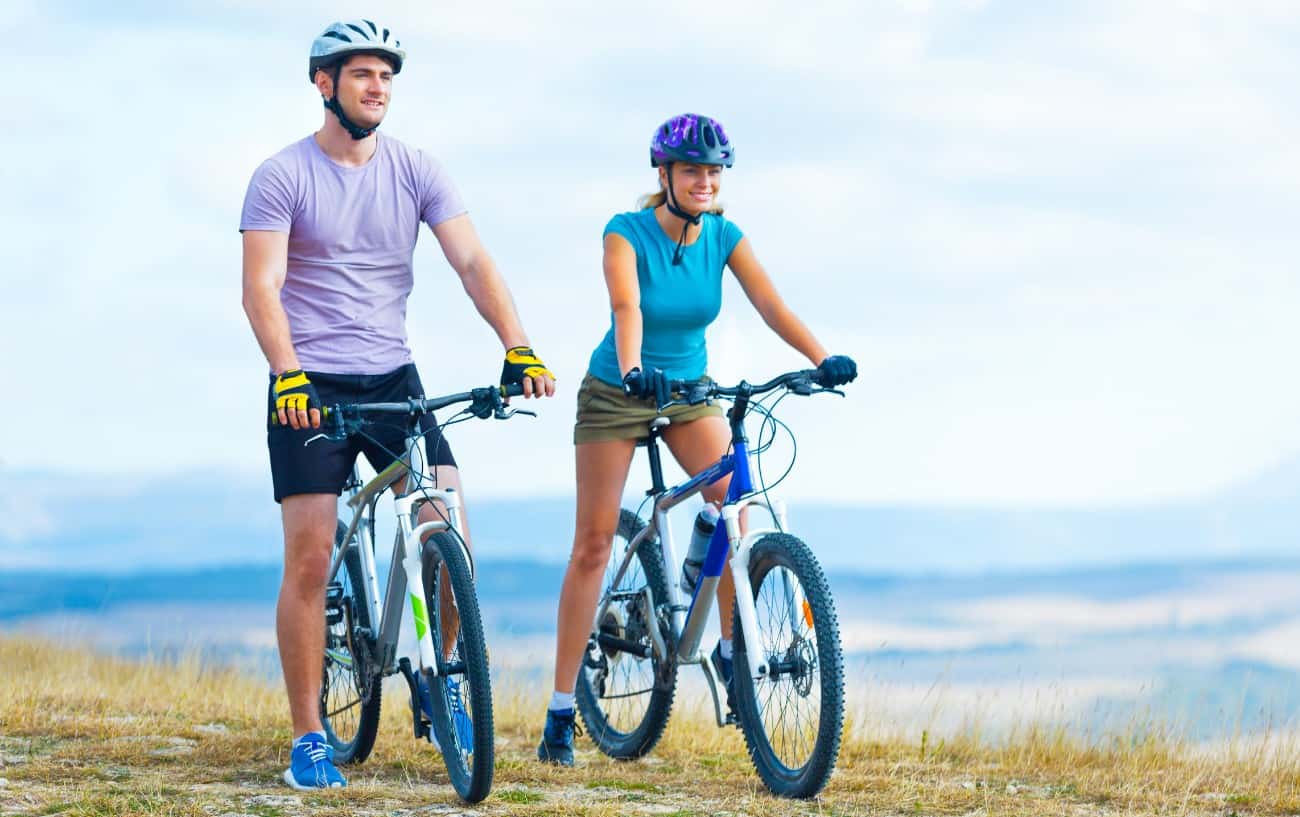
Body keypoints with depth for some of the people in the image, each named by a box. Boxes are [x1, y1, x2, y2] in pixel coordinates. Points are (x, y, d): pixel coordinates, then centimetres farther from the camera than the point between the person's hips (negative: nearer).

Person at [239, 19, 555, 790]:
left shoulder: (416, 170, 3)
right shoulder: (284, 176, -6)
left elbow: (473, 261, -5)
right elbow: (261, 287, -15)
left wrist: (518, 348, -21)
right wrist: (290, 376, -31)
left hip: (393, 378, 3)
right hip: (311, 390, -3)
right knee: (309, 560, -6)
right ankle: (309, 739, 1)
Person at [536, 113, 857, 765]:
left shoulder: (723, 237, -7)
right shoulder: (626, 233, -18)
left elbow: (770, 303, -20)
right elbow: (626, 306, -34)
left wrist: (821, 357, -36)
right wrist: (633, 369, -53)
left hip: (690, 389, 3)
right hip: (615, 393, -3)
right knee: (593, 544, -3)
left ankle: (731, 647, -6)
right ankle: (561, 708, 1)